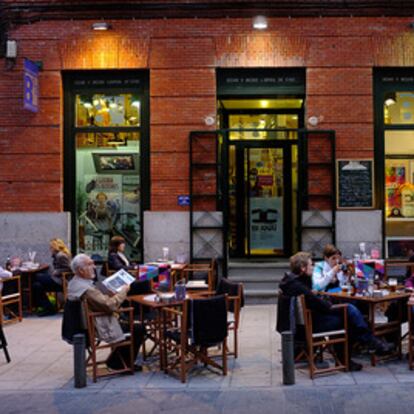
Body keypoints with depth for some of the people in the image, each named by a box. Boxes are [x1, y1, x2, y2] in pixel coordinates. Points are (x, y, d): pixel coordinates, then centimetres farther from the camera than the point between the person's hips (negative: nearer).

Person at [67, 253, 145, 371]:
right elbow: (110, 305, -28)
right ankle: (119, 363, 15)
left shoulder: (74, 283, 3)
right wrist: (123, 291, -14)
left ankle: (116, 361, 27)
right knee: (139, 329, -1)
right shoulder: (86, 289, -30)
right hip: (101, 329, -10)